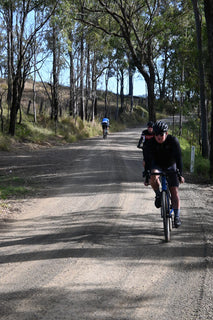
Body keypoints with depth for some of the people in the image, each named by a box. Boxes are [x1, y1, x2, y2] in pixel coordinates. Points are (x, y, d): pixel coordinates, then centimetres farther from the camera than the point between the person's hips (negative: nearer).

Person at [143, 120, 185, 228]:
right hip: (157, 165, 0)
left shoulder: (173, 141, -24)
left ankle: (177, 216, -3)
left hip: (171, 166, 0)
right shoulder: (150, 143, -22)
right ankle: (158, 195, -7)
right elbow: (147, 160, -21)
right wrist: (146, 177, -24)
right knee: (153, 177, -35)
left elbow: (178, 158, -23)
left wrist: (180, 175, -28)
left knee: (174, 191, -10)